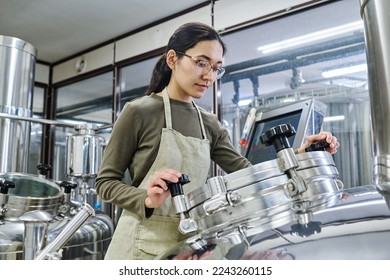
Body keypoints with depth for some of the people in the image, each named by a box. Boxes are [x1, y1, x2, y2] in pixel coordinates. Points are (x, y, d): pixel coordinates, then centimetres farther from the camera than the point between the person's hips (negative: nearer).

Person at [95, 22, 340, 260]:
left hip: (190, 245, 5)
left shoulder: (210, 125, 7)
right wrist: (148, 199, -24)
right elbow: (106, 181, -6)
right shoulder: (139, 112, -8)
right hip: (144, 246, -4)